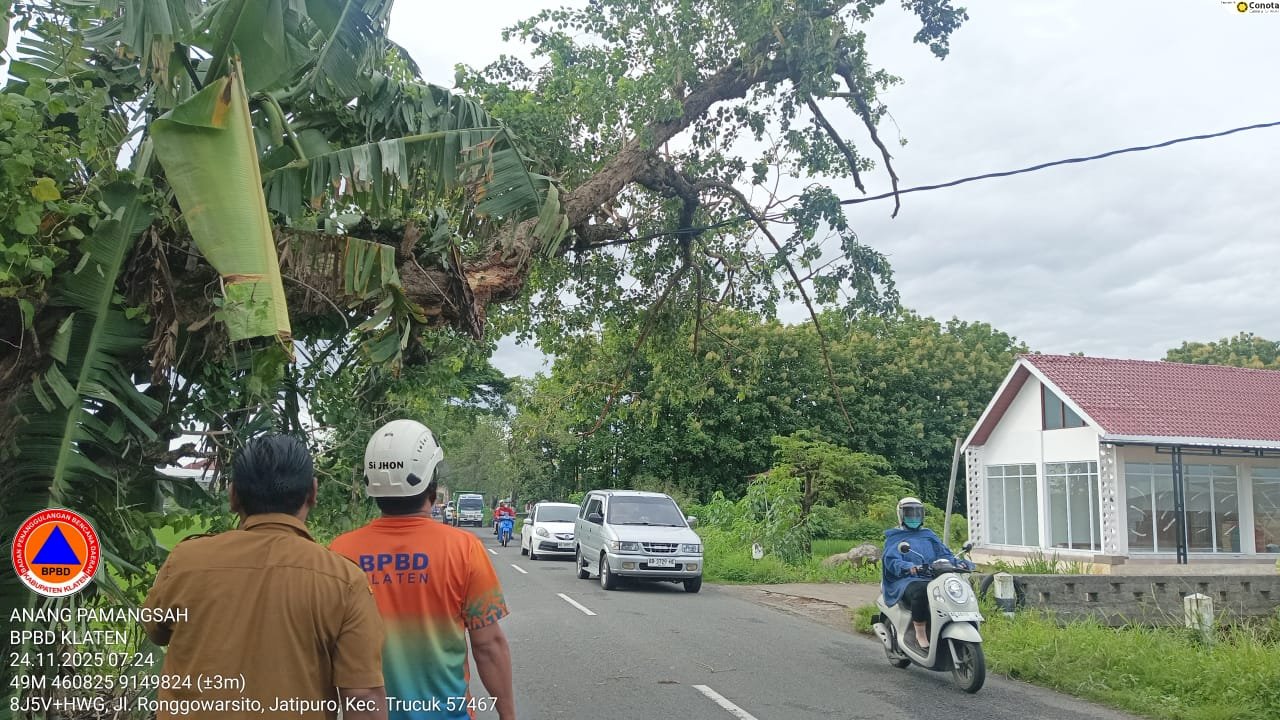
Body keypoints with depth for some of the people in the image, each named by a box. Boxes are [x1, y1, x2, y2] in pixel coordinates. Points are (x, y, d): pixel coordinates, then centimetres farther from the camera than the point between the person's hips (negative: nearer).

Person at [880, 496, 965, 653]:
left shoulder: (929, 535, 27)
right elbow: (890, 560, -5)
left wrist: (957, 562, -7)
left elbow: (944, 553, 15)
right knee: (920, 592, -38)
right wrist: (907, 567, -26)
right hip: (906, 580, -4)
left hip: (932, 579, 4)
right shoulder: (893, 538, 13)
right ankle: (920, 635, -27)